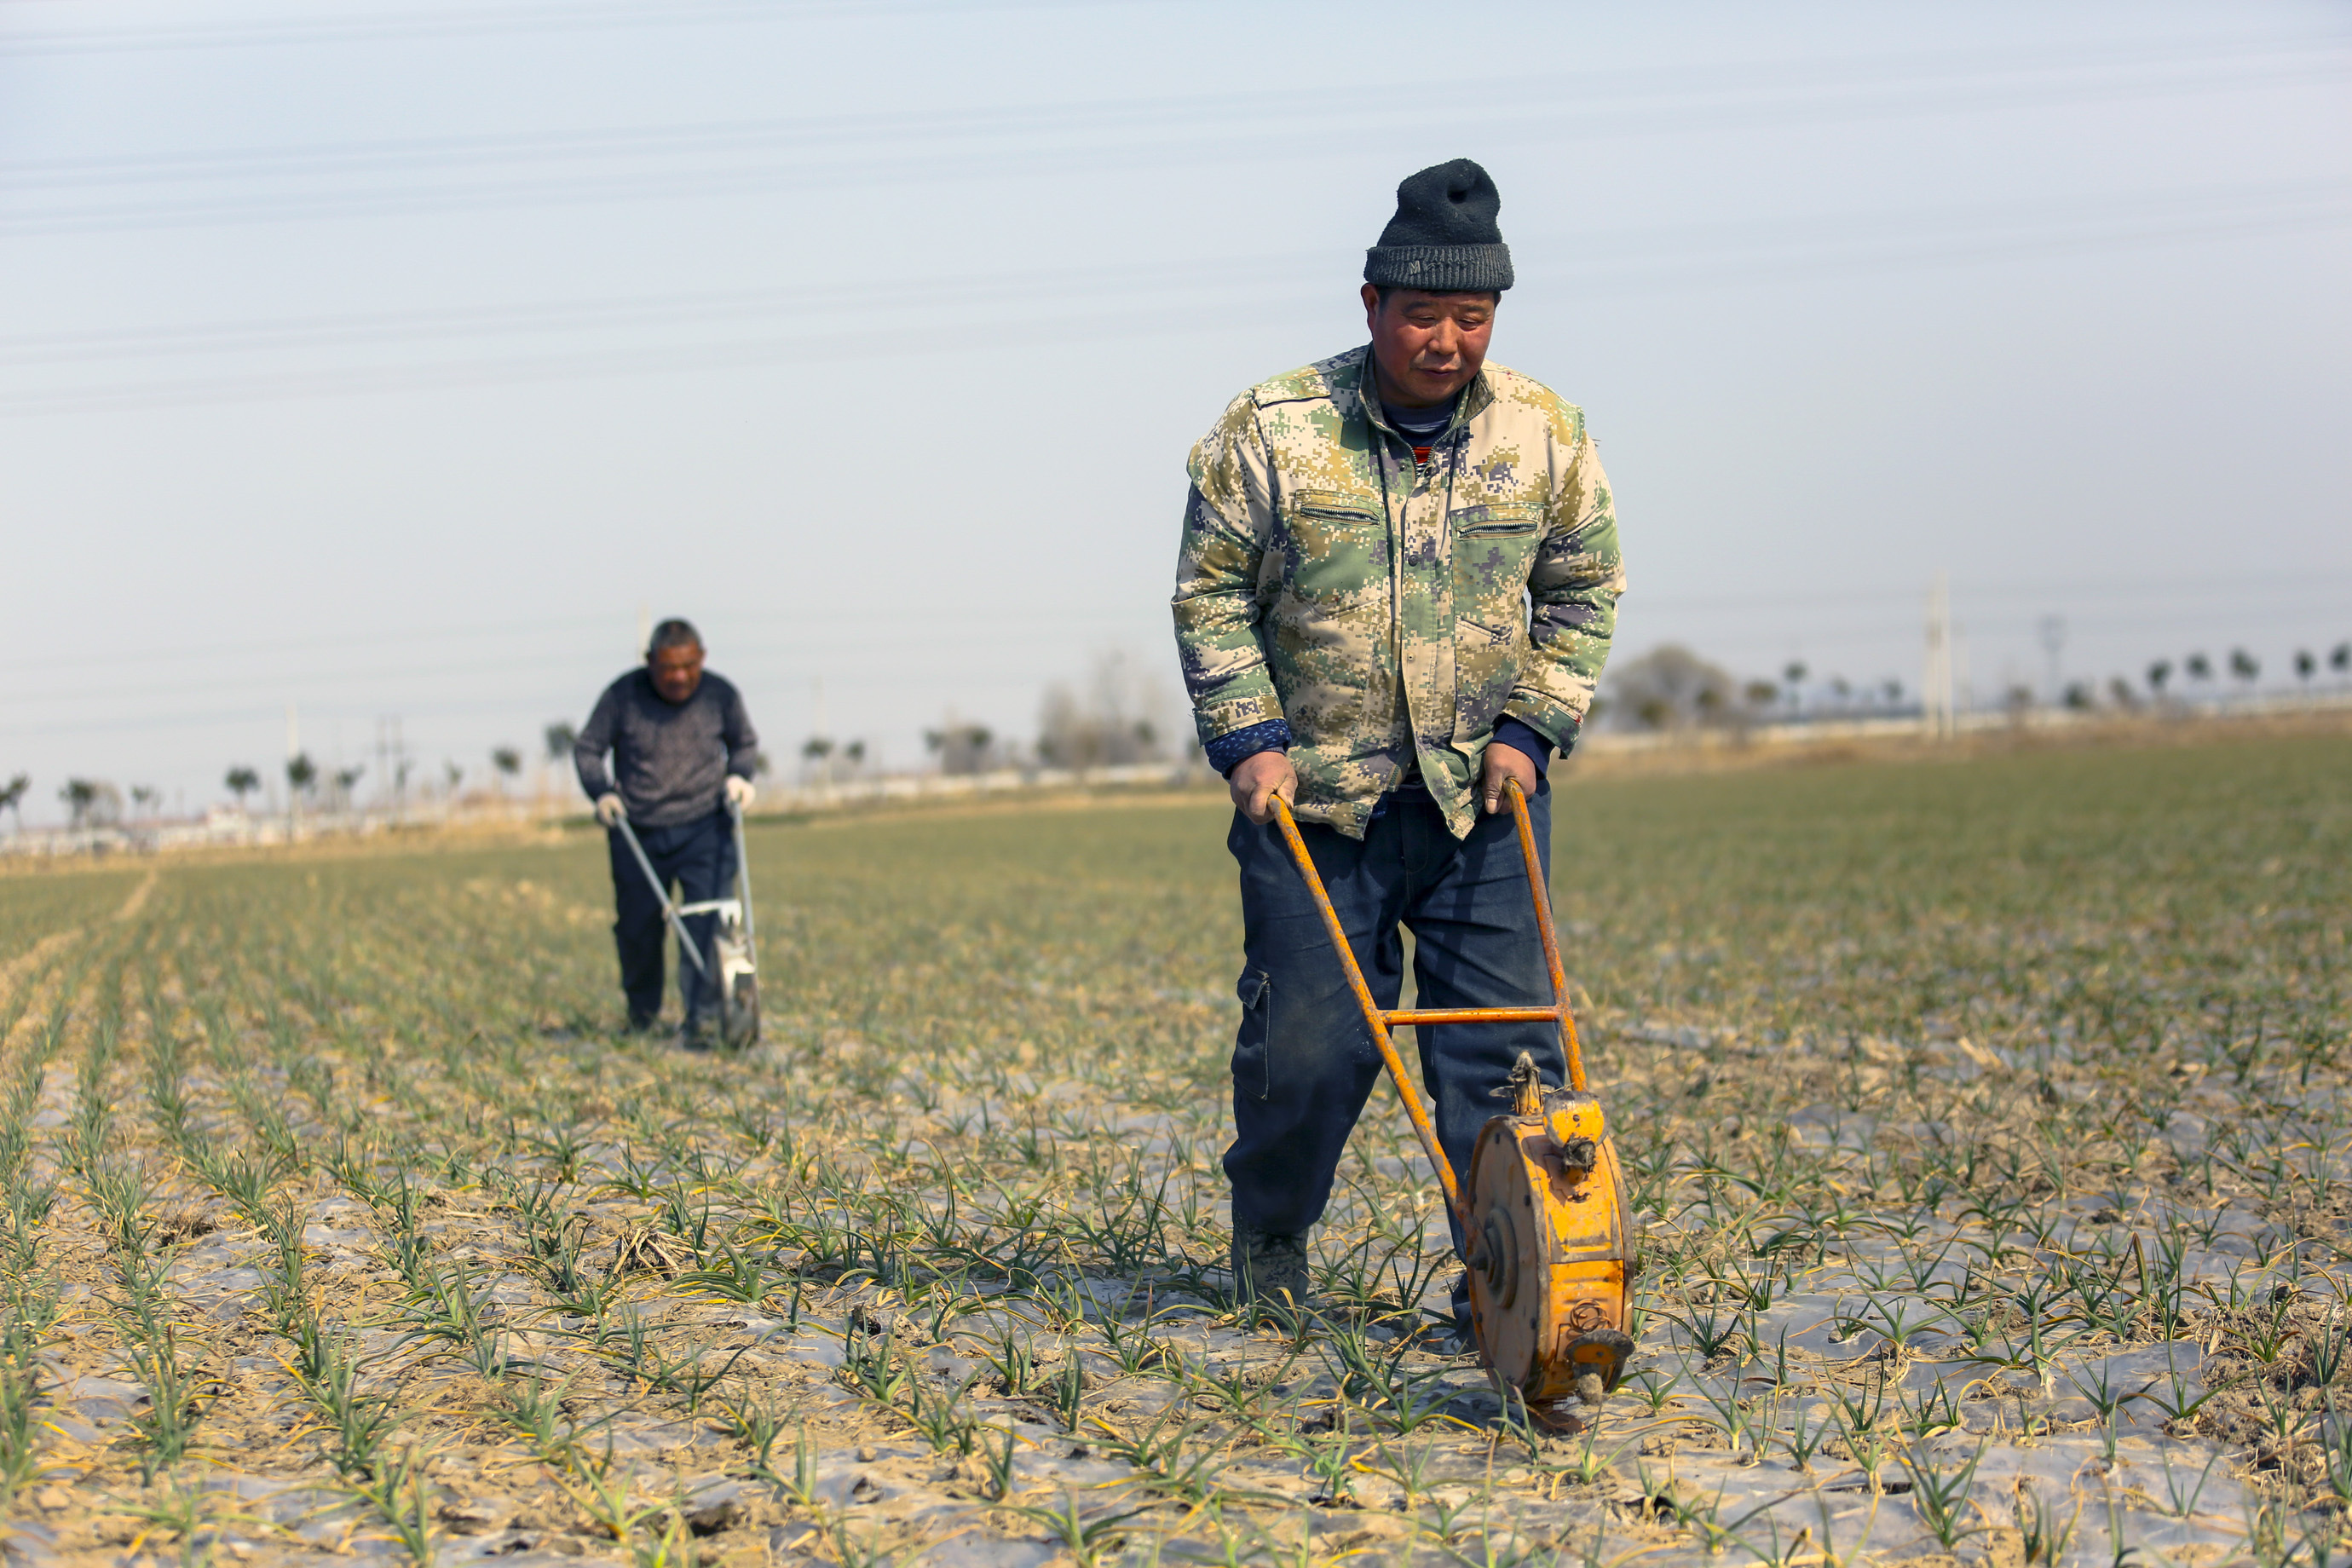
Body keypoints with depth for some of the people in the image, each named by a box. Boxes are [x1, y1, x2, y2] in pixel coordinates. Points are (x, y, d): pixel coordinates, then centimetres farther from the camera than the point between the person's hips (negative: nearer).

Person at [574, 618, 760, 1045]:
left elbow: (744, 743, 16)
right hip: (637, 833, 0)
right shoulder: (622, 696, -8)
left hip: (704, 829, 0)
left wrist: (739, 775, -3)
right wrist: (601, 791, -12)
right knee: (636, 926, 9)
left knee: (708, 920, -16)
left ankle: (701, 1017, -16)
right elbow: (587, 748, 3)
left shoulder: (721, 694, -3)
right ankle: (642, 1012, 31)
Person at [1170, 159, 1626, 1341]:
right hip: (1313, 794, -2)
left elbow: (1584, 590, 10)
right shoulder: (1271, 430, -7)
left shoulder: (1544, 434, 1)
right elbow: (1211, 592, 0)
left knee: (1503, 1040, -4)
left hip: (1483, 793, 2)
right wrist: (1248, 739, -9)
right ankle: (1269, 1236, 26)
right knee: (1311, 1037, 0)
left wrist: (1530, 727, -1)